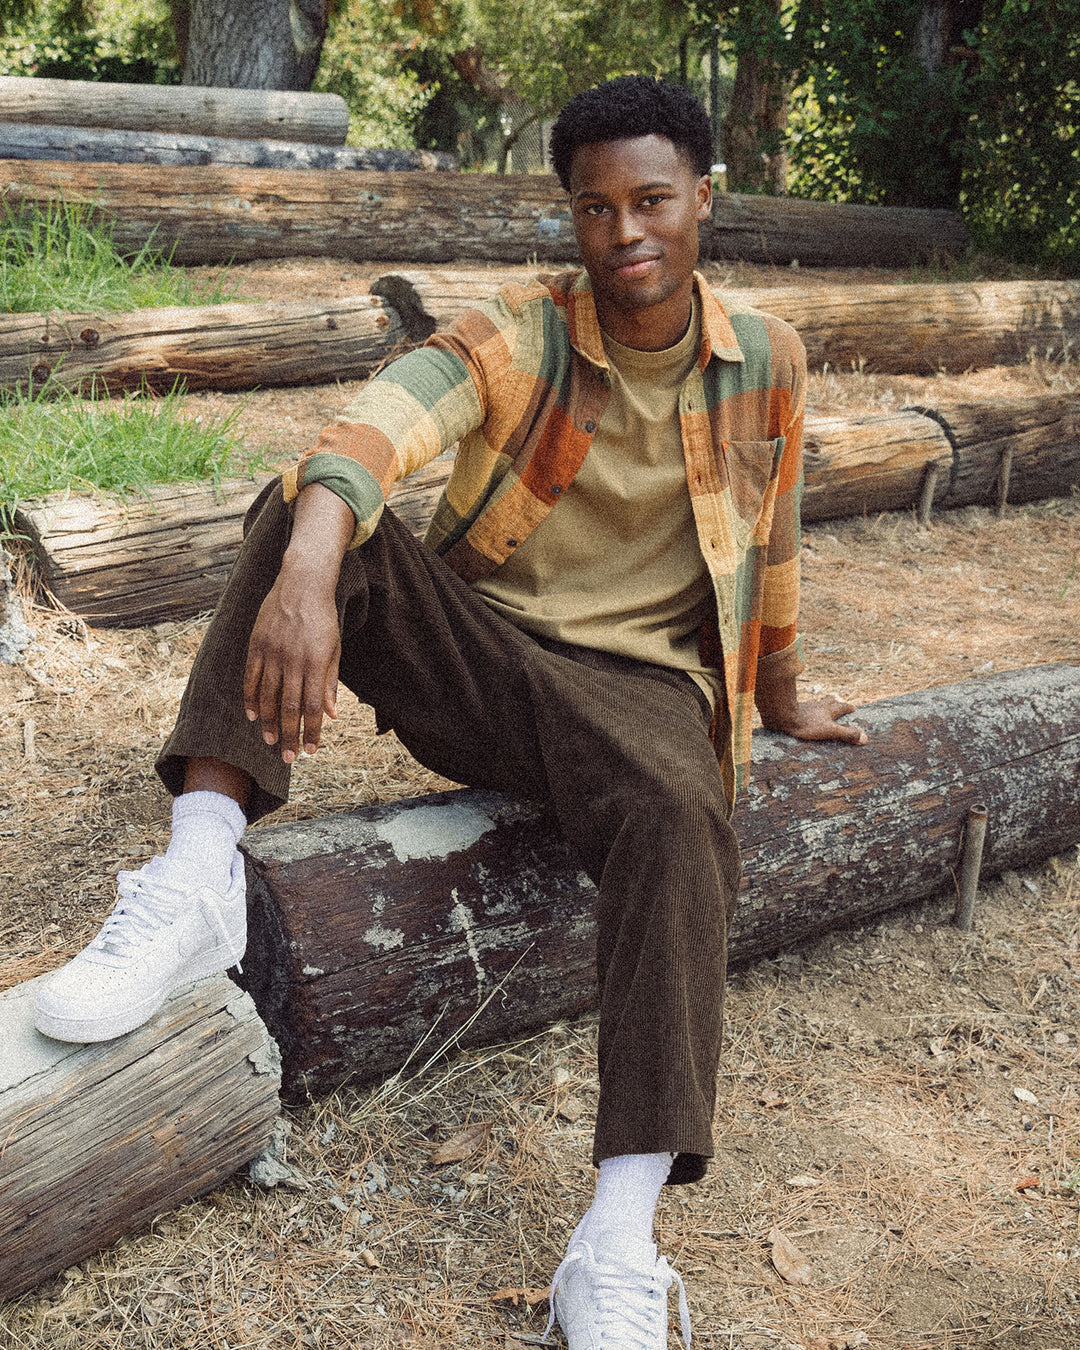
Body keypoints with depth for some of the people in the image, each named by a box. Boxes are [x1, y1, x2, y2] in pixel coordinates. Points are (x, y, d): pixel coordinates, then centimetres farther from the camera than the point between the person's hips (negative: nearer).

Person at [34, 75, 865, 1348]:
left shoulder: (765, 361, 2)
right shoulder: (522, 333, -6)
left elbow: (769, 544, 17)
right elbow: (392, 415, -29)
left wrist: (780, 701, 28)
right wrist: (309, 567, -50)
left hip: (634, 683, 0)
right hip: (470, 647, 1)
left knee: (681, 825, -36)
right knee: (304, 513, -24)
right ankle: (194, 883, -34)